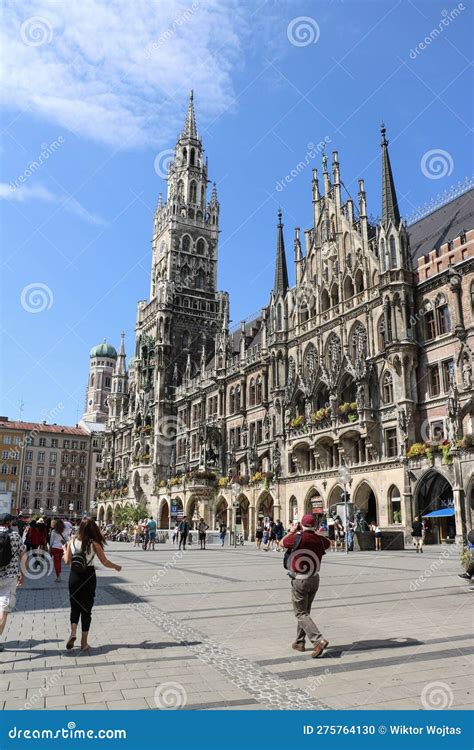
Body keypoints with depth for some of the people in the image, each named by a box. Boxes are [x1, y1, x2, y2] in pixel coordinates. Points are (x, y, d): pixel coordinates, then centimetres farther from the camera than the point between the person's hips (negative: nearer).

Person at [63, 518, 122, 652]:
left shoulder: (72, 541, -4)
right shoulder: (94, 543, -10)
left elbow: (67, 561, 1)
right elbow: (105, 562, -7)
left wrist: (64, 552, 22)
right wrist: (116, 567, 11)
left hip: (74, 576, 2)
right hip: (88, 577, -2)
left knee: (75, 606, 17)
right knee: (86, 609, 10)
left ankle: (73, 633, -5)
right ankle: (84, 642, 14)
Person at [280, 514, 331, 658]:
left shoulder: (298, 537, -18)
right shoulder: (320, 540, -3)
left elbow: (281, 543, 1)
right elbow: (329, 543, 22)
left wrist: (292, 531, 13)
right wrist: (316, 533, 24)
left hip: (299, 580, -6)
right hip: (314, 579, 6)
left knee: (301, 614, 0)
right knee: (305, 611, 20)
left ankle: (319, 640, -15)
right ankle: (299, 642, 27)